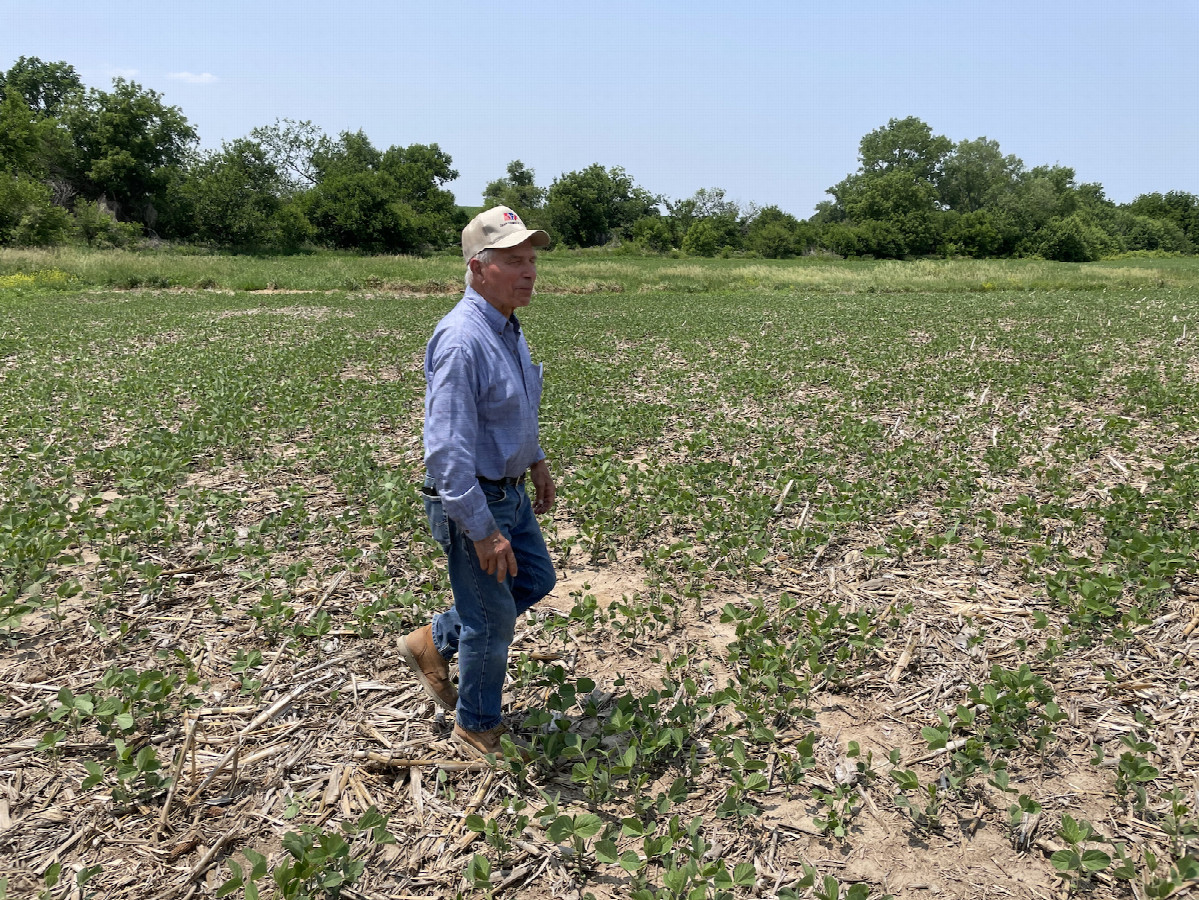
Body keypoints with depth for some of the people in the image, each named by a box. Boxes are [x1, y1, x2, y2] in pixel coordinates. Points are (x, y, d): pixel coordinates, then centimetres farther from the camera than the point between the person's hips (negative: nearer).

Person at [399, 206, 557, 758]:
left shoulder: (507, 326, 4)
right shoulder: (462, 340, -28)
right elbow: (446, 450, -30)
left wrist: (535, 459, 23)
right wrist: (483, 531, -28)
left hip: (509, 490, 9)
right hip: (471, 502, -9)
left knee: (536, 581, 23)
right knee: (492, 620, 7)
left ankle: (433, 644, 36)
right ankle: (477, 726, 32)